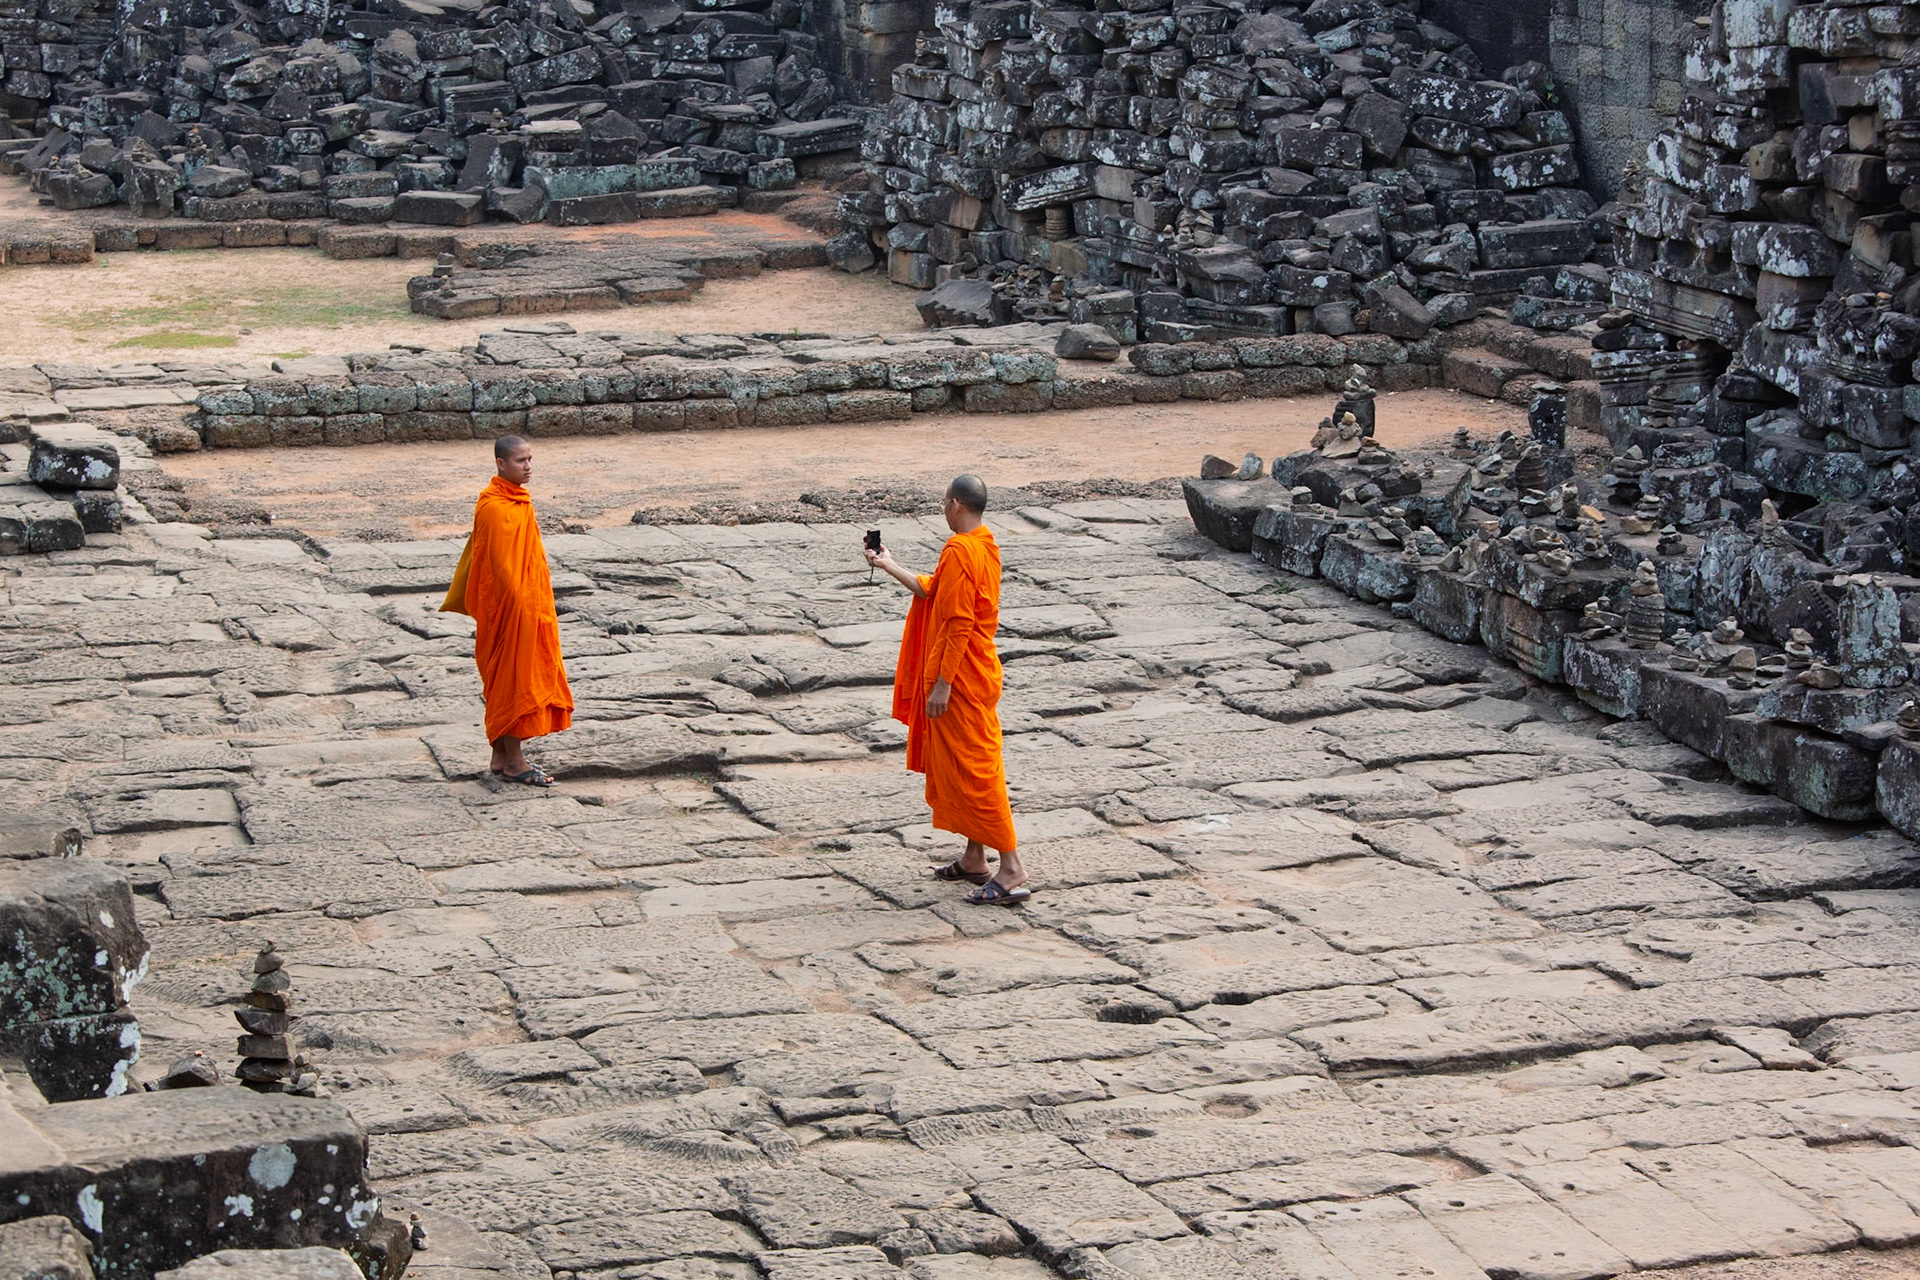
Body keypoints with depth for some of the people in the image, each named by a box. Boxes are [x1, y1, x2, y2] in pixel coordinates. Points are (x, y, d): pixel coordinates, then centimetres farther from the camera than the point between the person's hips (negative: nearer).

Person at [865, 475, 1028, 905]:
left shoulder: (959, 552, -21)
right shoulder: (985, 545, 9)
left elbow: (958, 623, -23)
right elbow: (931, 590, 17)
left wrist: (942, 683, -21)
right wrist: (888, 565, 26)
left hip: (962, 679, -10)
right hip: (979, 672, 10)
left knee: (975, 772, -7)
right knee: (973, 767, 18)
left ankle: (1011, 872, -8)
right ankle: (974, 860, 27)